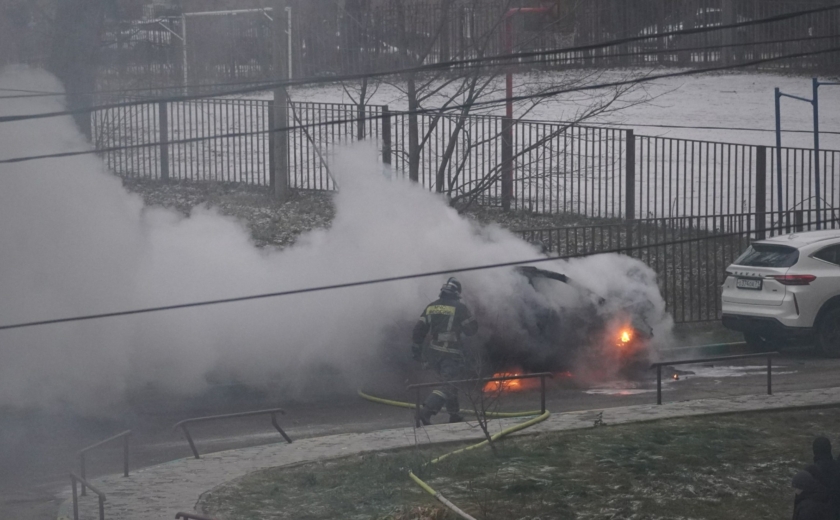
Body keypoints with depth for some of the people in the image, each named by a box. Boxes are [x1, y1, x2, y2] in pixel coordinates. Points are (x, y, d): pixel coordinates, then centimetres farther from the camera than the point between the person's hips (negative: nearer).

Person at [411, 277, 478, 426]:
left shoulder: (431, 307, 7)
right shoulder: (459, 308, -9)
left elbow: (419, 330, 6)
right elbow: (472, 328, -4)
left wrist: (416, 348, 14)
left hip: (433, 352, 7)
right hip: (451, 354, -7)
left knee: (449, 382, 24)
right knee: (448, 386, -10)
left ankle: (455, 415, 28)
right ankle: (425, 412, -27)